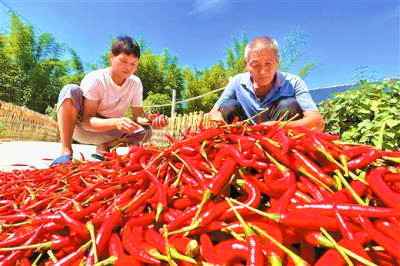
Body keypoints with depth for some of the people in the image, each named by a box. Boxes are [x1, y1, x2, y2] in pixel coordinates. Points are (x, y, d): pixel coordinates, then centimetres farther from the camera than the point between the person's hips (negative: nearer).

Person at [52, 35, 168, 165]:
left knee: (145, 131, -22)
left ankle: (104, 148, -4)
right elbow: (86, 121, -25)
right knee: (71, 90, -29)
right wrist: (115, 122, -45)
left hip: (109, 132, 3)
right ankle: (66, 152, -25)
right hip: (83, 128, -2)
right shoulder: (94, 79, -21)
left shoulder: (135, 83, -10)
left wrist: (150, 122, -33)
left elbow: (138, 114, -9)